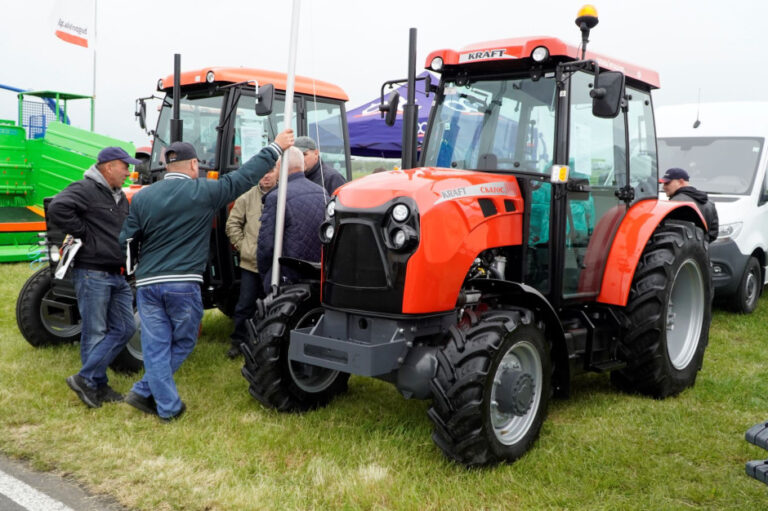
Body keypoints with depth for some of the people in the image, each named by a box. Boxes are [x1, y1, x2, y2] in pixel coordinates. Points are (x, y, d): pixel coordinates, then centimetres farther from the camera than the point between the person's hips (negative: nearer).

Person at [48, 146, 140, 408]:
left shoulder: (120, 197, 17)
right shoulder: (85, 189, -11)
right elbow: (57, 209, -27)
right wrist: (84, 234, -18)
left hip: (117, 275, 9)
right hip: (92, 273, -9)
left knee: (124, 328, 6)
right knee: (95, 333, 0)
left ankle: (87, 379, 12)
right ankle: (96, 384, 13)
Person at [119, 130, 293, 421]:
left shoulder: (142, 197, 5)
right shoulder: (204, 192, -4)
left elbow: (126, 241, 5)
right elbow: (245, 177, 2)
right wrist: (275, 148, 11)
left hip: (147, 283, 3)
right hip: (183, 283, -3)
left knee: (156, 347, 9)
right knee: (182, 344, 15)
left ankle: (168, 407, 11)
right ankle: (144, 392, 16)